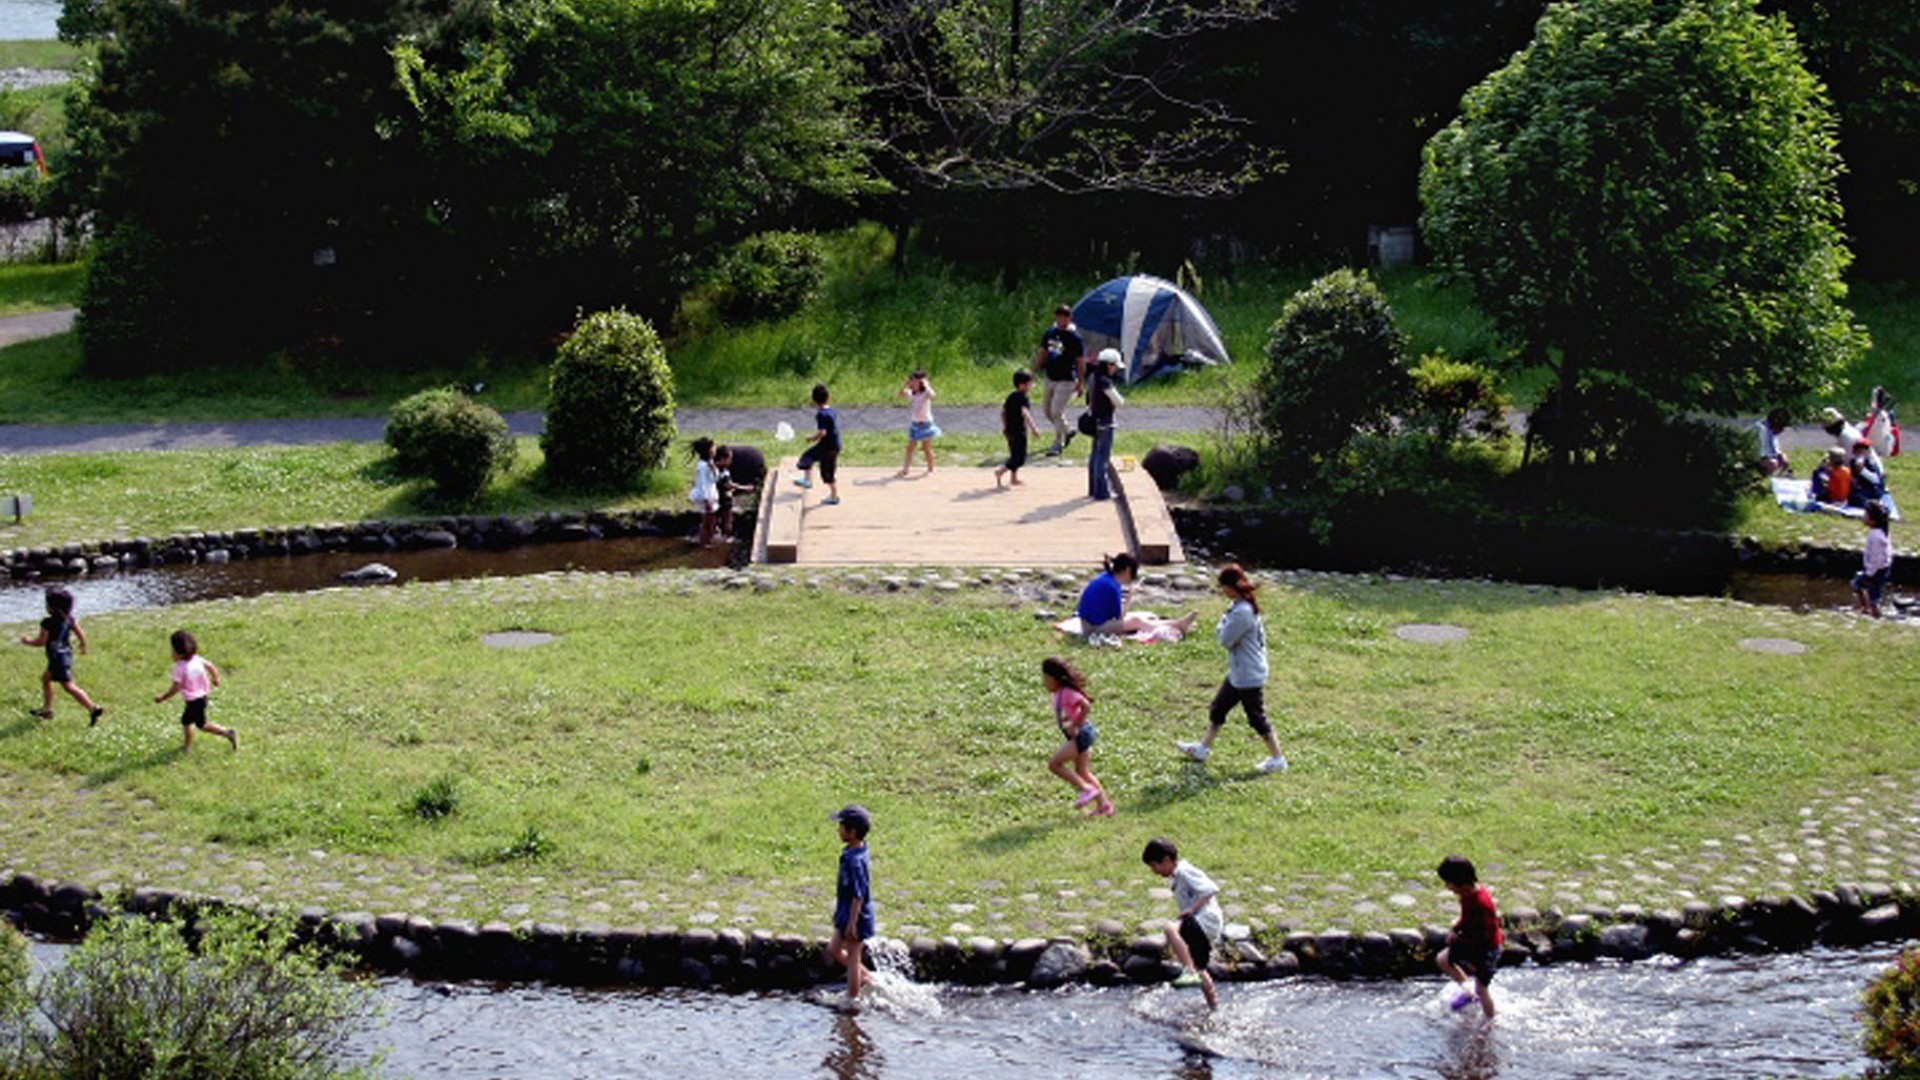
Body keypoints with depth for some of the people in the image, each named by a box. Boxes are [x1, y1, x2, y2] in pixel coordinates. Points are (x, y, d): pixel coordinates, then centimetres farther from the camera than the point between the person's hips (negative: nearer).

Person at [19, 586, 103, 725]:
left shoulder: (47, 623, -21)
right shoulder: (69, 619, 0)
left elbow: (41, 641, -17)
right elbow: (81, 633, 5)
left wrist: (28, 641, 2)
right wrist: (83, 646, 23)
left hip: (58, 658, -9)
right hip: (67, 655, 9)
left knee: (69, 686, -8)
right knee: (46, 678, 26)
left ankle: (93, 709, -16)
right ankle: (46, 709, 35)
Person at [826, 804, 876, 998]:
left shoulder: (855, 860, -29)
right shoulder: (851, 851, 2)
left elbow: (858, 895, -26)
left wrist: (852, 923, -21)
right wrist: (842, 916, 23)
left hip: (856, 917, -10)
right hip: (846, 915, 10)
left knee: (852, 959, 4)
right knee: (833, 950, 21)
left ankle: (853, 999, 17)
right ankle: (867, 976, 31)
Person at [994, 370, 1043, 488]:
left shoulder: (1011, 397, 11)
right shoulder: (1023, 398, -16)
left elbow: (1002, 411, 17)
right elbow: (1025, 413, -29)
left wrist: (1004, 426, 26)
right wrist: (1033, 427, -28)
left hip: (1010, 430, 9)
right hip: (1019, 431, -9)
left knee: (1014, 455, 19)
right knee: (1019, 457, -5)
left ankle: (1013, 478, 25)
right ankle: (1000, 471, -15)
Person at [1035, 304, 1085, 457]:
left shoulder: (1075, 338, -12)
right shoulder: (1049, 333, 6)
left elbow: (1081, 362, -9)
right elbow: (1042, 354, 15)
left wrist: (1080, 384, -10)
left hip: (1066, 380, -7)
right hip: (1051, 378, 7)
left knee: (1057, 411, -10)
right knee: (1047, 409, 15)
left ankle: (1058, 445, 2)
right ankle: (1066, 431, 37)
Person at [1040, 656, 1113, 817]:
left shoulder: (1067, 693, -20)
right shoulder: (1057, 694, 9)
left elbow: (1085, 706, -31)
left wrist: (1075, 725, -24)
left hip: (1081, 734, -10)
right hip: (1078, 736, 10)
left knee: (1054, 764, -14)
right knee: (1082, 772, 17)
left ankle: (1086, 789, -9)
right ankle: (1103, 804, 25)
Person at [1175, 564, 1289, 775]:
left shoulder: (1241, 612, -27)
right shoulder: (1242, 606, 5)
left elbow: (1225, 639, -20)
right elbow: (1224, 634, 15)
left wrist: (1223, 624, -7)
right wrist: (1223, 630, -2)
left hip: (1248, 676, -10)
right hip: (1238, 673, 10)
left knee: (1256, 717, 1)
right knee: (1218, 708, 19)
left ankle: (1277, 759, 11)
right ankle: (1203, 747, 32)